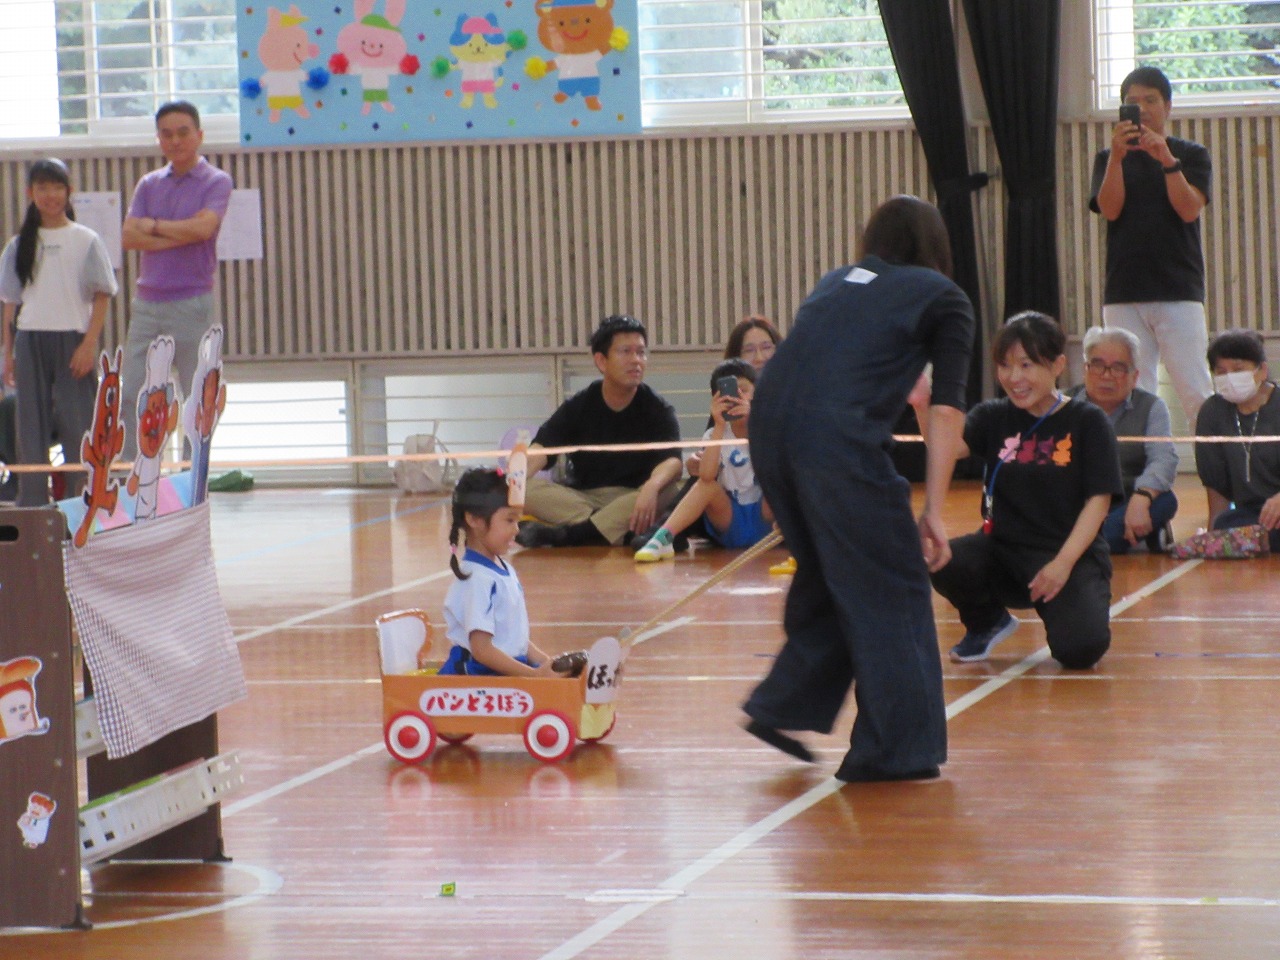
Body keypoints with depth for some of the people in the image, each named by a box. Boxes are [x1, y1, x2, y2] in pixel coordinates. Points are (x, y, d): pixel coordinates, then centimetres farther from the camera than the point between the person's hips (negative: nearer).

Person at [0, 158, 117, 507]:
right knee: (31, 425, 3)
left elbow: (102, 296, -1)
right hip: (30, 343, 3)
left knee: (78, 424, -3)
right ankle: (32, 504, 8)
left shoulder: (86, 241, 1)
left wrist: (89, 344, -10)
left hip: (73, 341, -3)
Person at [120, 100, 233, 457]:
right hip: (147, 303, 4)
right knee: (130, 396, 0)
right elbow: (129, 236, 1)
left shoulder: (216, 182, 2)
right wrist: (177, 237, -11)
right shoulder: (148, 184, 14)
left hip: (192, 304, -4)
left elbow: (203, 227, -16)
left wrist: (154, 226, -3)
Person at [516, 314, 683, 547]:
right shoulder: (578, 407, 4)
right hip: (581, 498, 1)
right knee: (527, 488, -25)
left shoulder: (658, 410, 0)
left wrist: (651, 487, -42)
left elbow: (672, 460, -17)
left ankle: (563, 535, -36)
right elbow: (540, 450, -9)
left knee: (666, 492, -34)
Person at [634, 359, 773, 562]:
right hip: (730, 519, 1)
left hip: (765, 516, -1)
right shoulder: (715, 435, 1)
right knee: (706, 486, -28)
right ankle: (662, 539, -38)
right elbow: (706, 476, -19)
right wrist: (720, 426, -25)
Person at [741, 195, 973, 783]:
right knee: (891, 588, 5)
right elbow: (946, 408, 4)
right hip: (841, 440, -6)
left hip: (769, 426, 6)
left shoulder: (837, 283, 28)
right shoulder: (943, 299, 14)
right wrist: (933, 510, 2)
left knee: (827, 575, 24)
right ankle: (895, 749, 6)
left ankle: (783, 707, 23)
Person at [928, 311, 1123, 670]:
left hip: (1073, 556, -3)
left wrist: (1063, 562, -18)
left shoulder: (1087, 422, -4)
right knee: (940, 561, -28)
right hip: (1004, 549, 3)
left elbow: (1098, 500, -7)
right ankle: (987, 622, 7)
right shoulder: (993, 418, 4)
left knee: (1080, 648, -29)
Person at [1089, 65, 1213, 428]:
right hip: (1124, 295, 2)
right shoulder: (1109, 159, 13)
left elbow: (1189, 209, -6)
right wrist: (1117, 156, -17)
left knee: (1195, 392, -7)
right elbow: (1110, 208, -4)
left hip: (1180, 292, -1)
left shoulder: (1191, 155, 10)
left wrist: (1167, 159, -18)